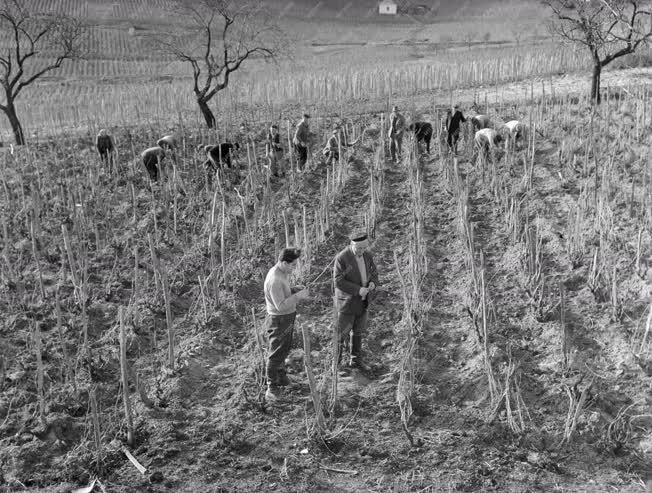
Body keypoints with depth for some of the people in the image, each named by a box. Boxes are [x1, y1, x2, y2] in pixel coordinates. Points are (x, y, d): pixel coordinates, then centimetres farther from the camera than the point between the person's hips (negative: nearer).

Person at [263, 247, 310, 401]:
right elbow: (280, 305, -28)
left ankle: (281, 377, 41)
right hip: (279, 320, -10)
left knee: (284, 350, 24)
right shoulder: (275, 280, -29)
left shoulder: (282, 273, 2)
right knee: (276, 354, 2)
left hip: (287, 318, 10)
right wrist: (298, 296, -24)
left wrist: (297, 289, 1)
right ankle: (272, 387, 13)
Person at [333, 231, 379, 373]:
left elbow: (373, 274, 8)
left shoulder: (367, 255, -2)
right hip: (347, 301, -6)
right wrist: (358, 290, -27)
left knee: (358, 330, 14)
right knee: (343, 330, 4)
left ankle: (355, 360, 26)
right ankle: (338, 351, 28)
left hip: (361, 301, 6)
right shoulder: (342, 258, -21)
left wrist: (372, 283, -15)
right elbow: (338, 281, -21)